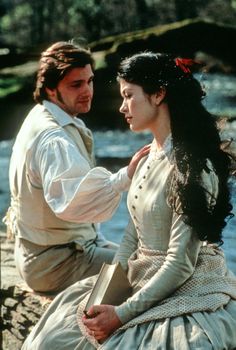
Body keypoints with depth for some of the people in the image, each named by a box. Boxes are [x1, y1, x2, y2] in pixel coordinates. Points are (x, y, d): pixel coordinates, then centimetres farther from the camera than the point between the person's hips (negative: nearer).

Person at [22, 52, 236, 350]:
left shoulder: (192, 165, -17)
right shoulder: (148, 158, 10)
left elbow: (180, 264, -19)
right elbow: (132, 236, 9)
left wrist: (122, 314, -19)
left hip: (189, 290, -7)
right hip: (141, 281, 7)